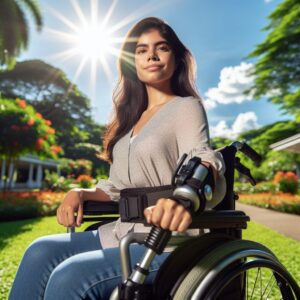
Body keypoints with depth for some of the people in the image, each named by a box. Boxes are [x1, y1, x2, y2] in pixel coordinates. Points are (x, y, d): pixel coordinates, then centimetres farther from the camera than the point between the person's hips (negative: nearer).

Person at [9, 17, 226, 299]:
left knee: (69, 277, -26)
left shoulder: (186, 107, -3)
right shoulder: (134, 118, 19)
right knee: (41, 252, -12)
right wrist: (80, 193, 1)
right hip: (124, 232, 7)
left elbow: (202, 161, -22)